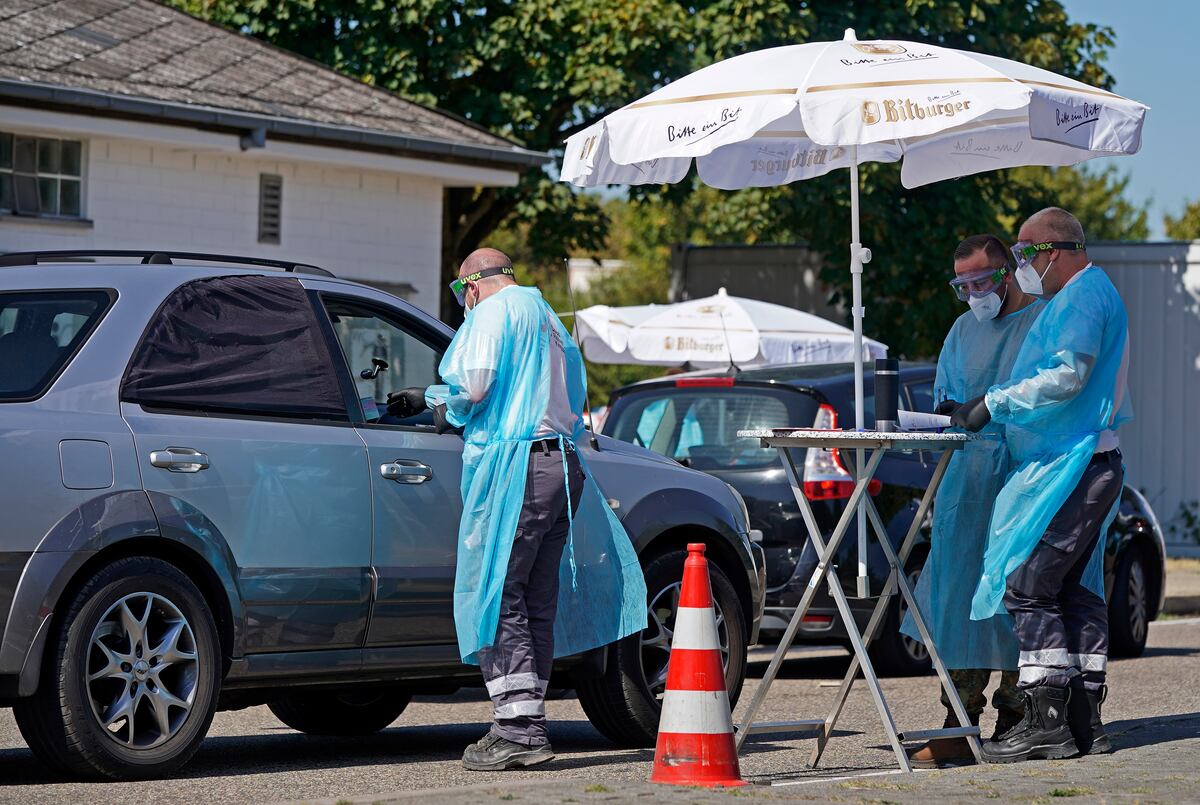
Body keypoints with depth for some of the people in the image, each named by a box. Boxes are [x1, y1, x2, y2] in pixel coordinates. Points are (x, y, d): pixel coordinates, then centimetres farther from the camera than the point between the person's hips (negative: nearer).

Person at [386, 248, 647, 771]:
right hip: (562, 467, 9)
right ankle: (527, 724, 10)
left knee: (495, 596, -9)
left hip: (517, 468, -9)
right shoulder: (548, 320, 26)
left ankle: (519, 728, -16)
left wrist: (447, 410, 6)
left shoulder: (495, 311, -2)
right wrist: (427, 399, 35)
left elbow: (474, 382, -16)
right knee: (537, 604, 10)